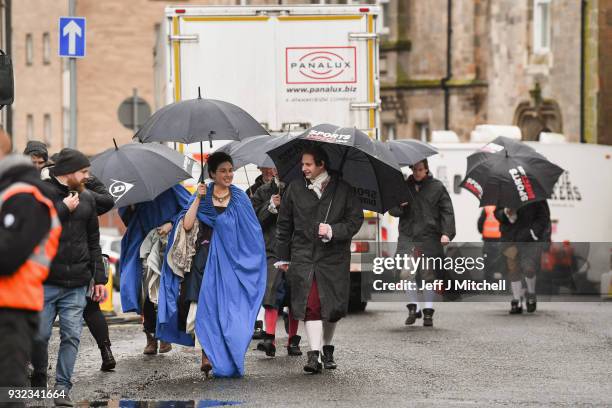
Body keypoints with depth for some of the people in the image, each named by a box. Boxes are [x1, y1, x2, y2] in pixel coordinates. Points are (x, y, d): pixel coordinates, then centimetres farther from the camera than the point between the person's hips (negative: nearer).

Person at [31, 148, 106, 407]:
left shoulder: (86, 198, 14)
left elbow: (93, 242, 17)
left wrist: (99, 278, 12)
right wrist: (64, 209, -13)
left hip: (76, 284, 4)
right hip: (45, 282, -3)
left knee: (72, 336, -4)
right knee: (39, 335, -1)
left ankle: (63, 387, 3)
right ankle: (39, 380, 21)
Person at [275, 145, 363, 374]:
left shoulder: (342, 189, 1)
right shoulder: (295, 189, 7)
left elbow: (355, 219, 2)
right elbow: (284, 224, 13)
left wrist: (333, 230, -15)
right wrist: (283, 257, 12)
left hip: (334, 258, 0)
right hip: (303, 257, 0)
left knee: (333, 307, 4)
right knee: (310, 304, -13)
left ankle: (327, 349, 26)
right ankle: (314, 354, -17)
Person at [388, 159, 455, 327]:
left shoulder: (437, 187, 5)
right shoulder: (404, 187, 13)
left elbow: (447, 211, 2)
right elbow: (392, 210, 17)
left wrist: (446, 233, -9)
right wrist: (399, 206, -7)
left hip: (430, 238, -2)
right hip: (408, 237, 2)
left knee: (429, 275, 0)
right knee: (410, 274, -5)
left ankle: (428, 311, 6)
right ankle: (413, 308, 6)